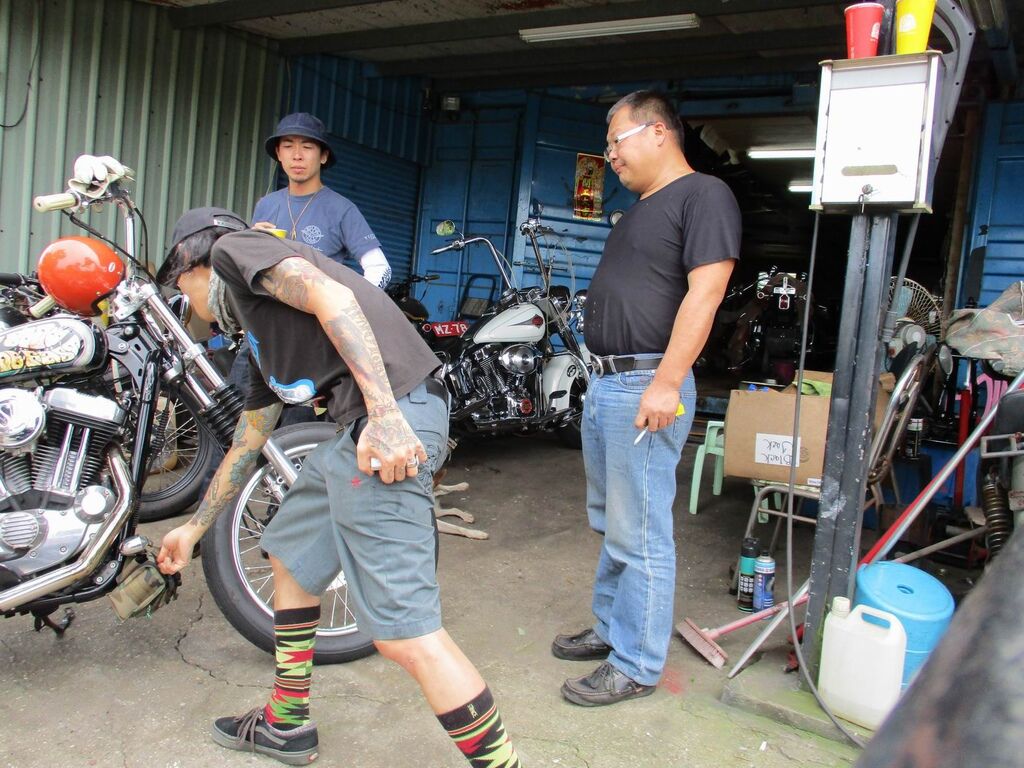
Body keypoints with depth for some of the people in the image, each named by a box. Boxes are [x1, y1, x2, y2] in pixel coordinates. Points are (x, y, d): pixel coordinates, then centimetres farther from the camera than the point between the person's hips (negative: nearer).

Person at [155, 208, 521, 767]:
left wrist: (384, 414, -25)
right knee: (289, 554, 26)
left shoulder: (233, 249, 7)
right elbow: (247, 443, 39)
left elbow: (331, 295, -13)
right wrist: (194, 527, 50)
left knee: (403, 633, -10)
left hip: (393, 421, -10)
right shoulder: (260, 335, 32)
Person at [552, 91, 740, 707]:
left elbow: (704, 292, -19)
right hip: (605, 382, 10)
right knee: (610, 523, 18)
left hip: (646, 387, -10)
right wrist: (604, 375, 20)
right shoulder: (639, 208, 21)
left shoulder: (703, 195, -9)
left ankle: (637, 666, 11)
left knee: (639, 537, -2)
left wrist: (666, 382, -24)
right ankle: (610, 628, 33)